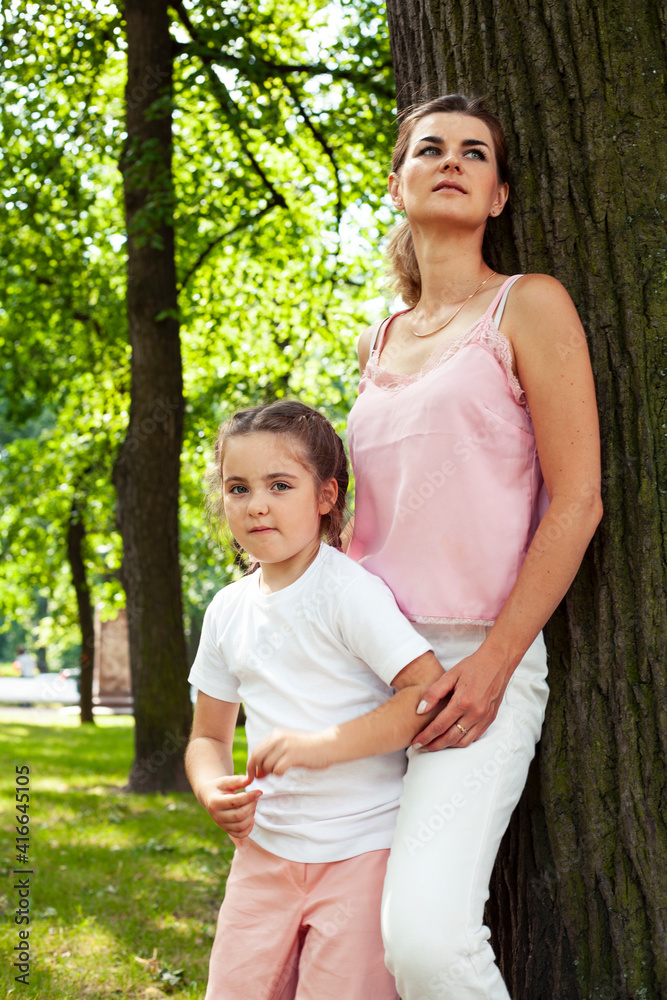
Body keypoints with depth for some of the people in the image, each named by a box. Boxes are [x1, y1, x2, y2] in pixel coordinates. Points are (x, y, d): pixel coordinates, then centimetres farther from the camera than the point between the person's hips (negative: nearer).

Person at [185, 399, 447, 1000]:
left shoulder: (350, 589, -11)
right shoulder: (229, 609, 8)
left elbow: (434, 692, -20)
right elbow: (209, 736, 18)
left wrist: (323, 744, -25)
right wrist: (213, 791, -3)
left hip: (361, 847, -6)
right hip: (265, 847, 6)